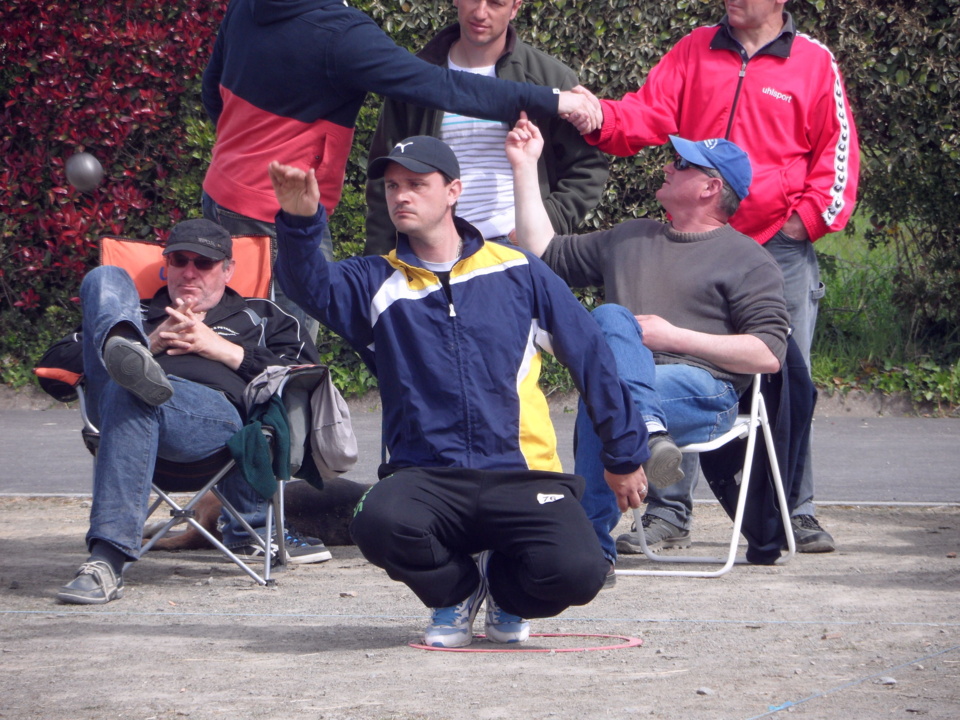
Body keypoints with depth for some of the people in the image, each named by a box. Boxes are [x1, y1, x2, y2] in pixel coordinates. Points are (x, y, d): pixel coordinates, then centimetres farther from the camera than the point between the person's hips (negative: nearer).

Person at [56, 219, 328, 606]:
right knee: (106, 276, -6)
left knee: (129, 396, -39)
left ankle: (107, 562, -48)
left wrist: (222, 349, 8)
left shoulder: (260, 317, 37)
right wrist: (153, 343, 10)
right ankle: (125, 351, -44)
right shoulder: (139, 313, 40)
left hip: (217, 406, -3)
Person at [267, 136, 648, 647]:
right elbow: (311, 285, -13)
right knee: (379, 524, -35)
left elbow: (590, 356, 15)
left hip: (522, 476, 0)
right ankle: (455, 590, 2)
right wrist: (300, 222, -34)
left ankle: (505, 586, 13)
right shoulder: (375, 283, 9)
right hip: (426, 476, 0)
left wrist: (624, 454, 16)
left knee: (577, 574, -27)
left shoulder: (518, 273, 9)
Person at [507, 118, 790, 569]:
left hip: (705, 387, -5)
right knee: (610, 317, -30)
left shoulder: (747, 261, 11)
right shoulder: (629, 239, 32)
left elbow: (769, 355, -2)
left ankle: (592, 543, -40)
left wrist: (673, 337, -7)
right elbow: (544, 254, 32)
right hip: (633, 384, 5)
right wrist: (525, 168, 29)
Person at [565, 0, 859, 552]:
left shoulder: (814, 63, 4)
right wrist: (600, 119, -20)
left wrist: (811, 216, -4)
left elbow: (838, 150, 5)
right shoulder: (694, 52, 9)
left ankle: (796, 512, 8)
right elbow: (650, 114, -1)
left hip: (780, 247, -2)